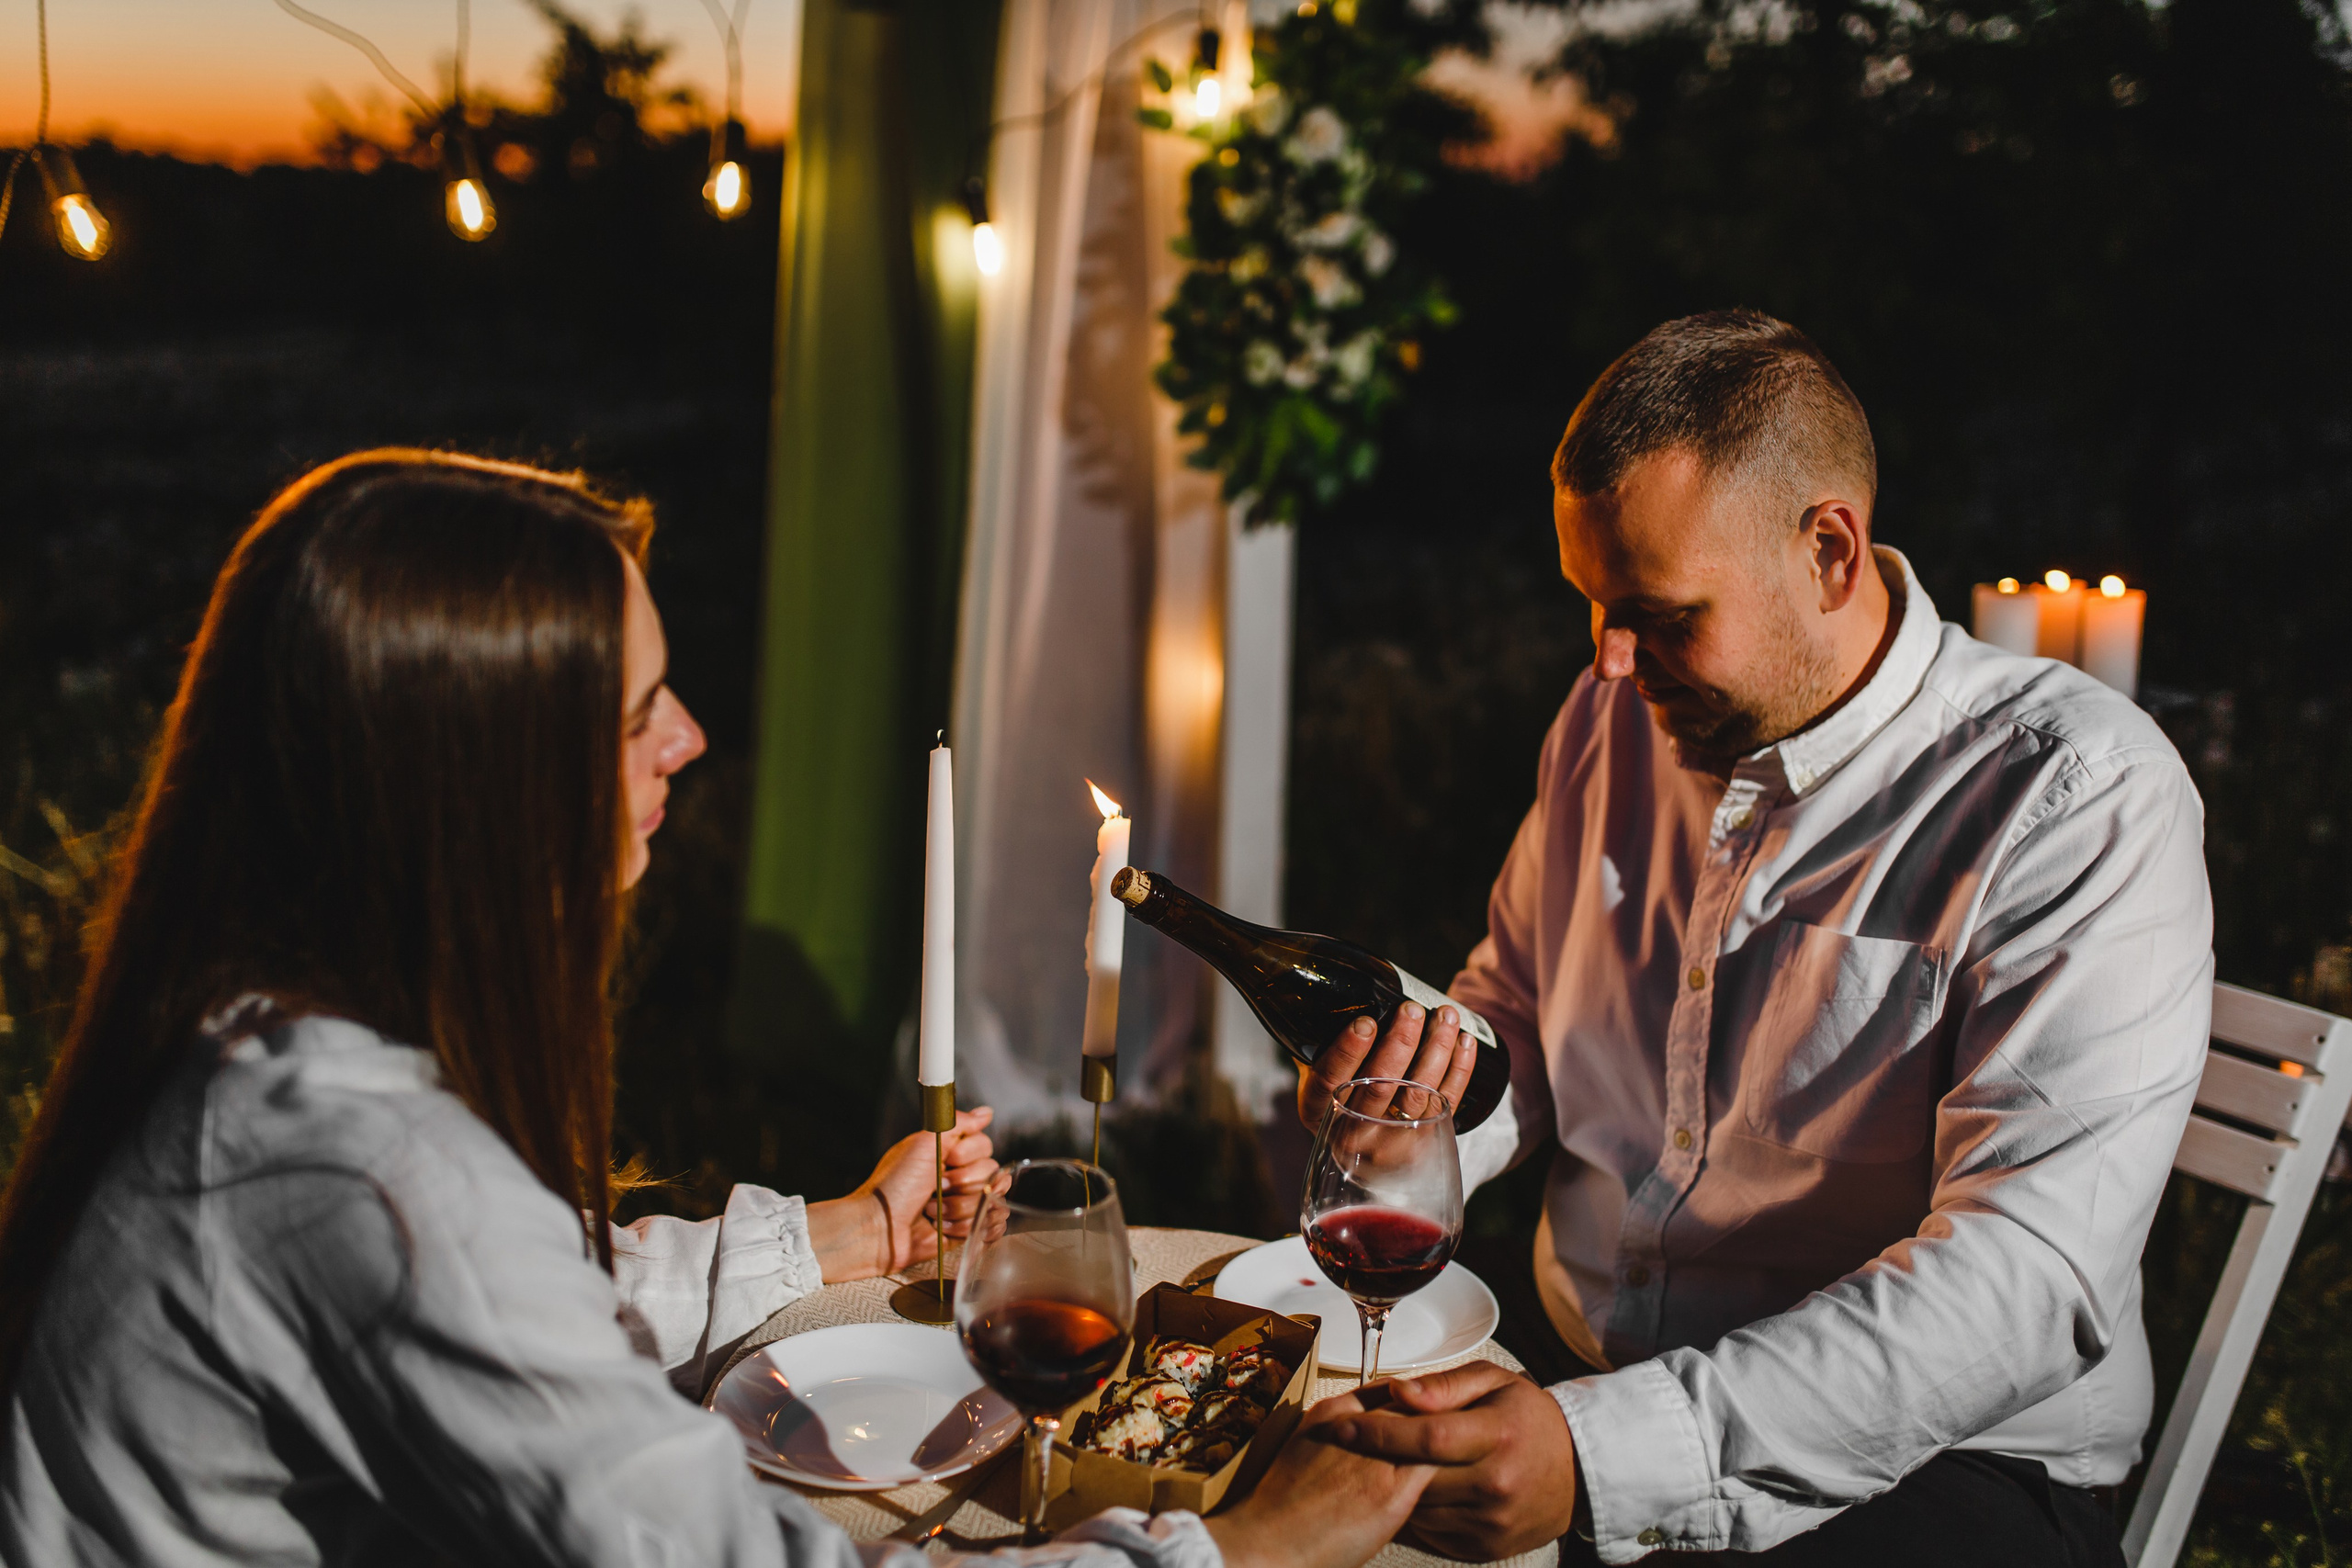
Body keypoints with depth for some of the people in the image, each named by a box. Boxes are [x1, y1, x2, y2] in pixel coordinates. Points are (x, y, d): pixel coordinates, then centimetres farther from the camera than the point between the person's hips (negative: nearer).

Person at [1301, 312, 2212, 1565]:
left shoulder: (2082, 800, -16)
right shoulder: (1613, 719, 5)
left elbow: (2025, 1274, -24)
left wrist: (1607, 1458, -33)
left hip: (1917, 1466, -5)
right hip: (1573, 1399, 5)